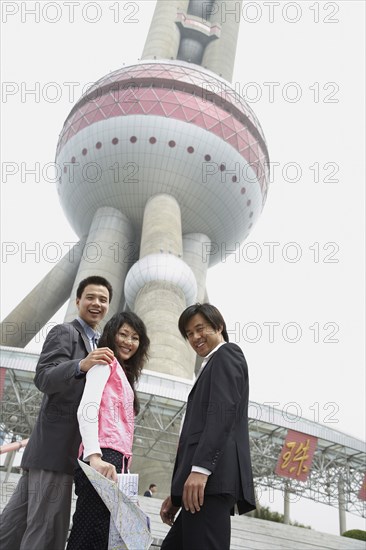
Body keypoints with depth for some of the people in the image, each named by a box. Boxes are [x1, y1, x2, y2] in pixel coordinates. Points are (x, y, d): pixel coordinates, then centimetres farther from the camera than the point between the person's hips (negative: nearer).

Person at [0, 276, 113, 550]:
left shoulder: (97, 344, 21)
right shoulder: (64, 332, -5)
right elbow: (43, 378, -19)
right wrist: (81, 365, -35)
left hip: (63, 448, 9)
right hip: (56, 446, -9)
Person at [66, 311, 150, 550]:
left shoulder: (124, 374, 29)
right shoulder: (106, 361, 3)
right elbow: (86, 408, -13)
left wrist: (123, 466, 17)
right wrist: (95, 456, -26)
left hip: (117, 460, 9)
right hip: (103, 458, -9)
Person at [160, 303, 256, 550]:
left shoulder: (227, 354, 4)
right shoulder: (213, 365, 31)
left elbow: (223, 411, -13)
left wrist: (200, 468, -23)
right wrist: (177, 493, 21)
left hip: (212, 477, -10)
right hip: (202, 482, 10)